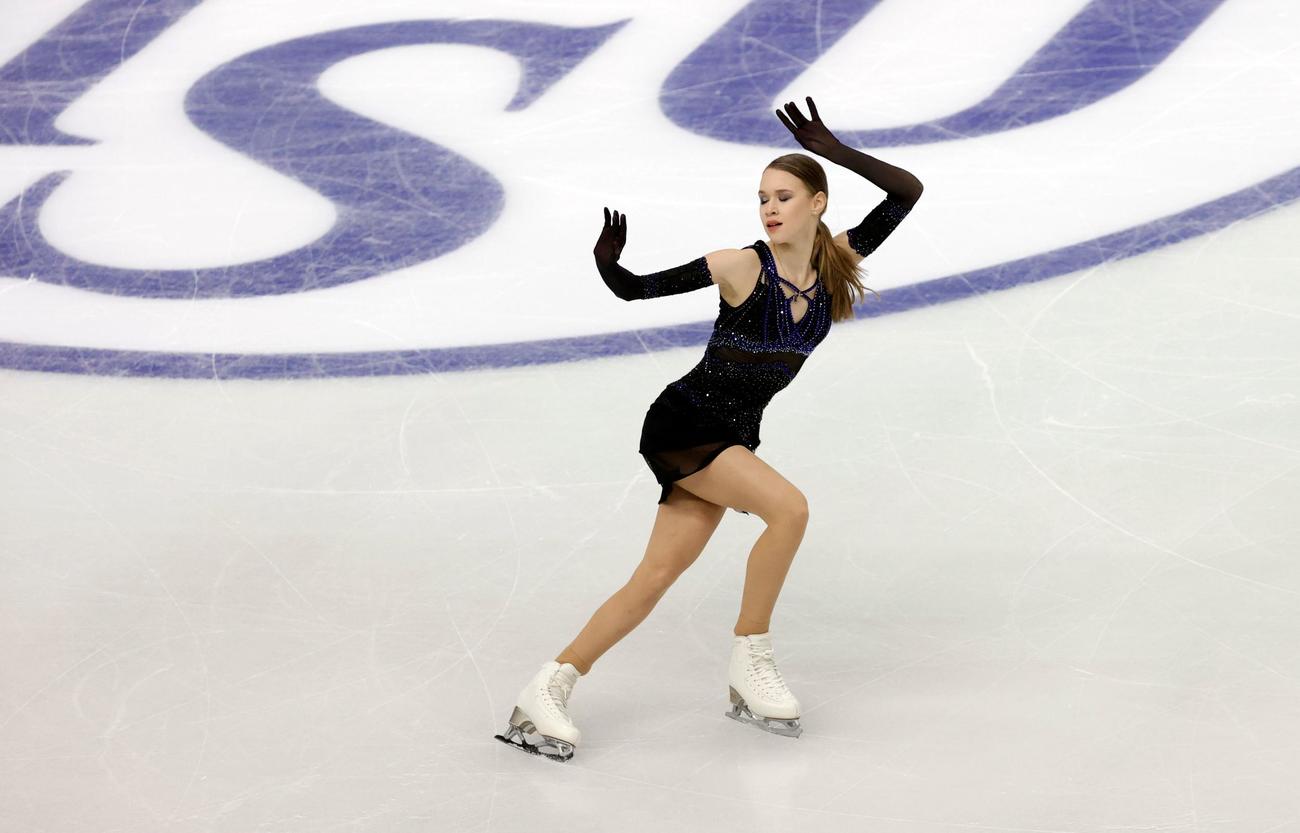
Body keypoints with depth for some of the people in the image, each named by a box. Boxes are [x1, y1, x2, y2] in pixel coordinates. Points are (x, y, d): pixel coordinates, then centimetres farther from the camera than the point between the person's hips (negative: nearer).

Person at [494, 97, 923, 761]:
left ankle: (549, 690, 3)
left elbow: (906, 192, -6)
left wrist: (832, 151, -15)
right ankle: (749, 658, -11)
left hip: (733, 438, 6)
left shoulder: (836, 261, 0)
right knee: (788, 508, -25)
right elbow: (637, 289, -8)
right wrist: (606, 263, -30)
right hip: (681, 425, -6)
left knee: (656, 577, 0)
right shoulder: (741, 266, -13)